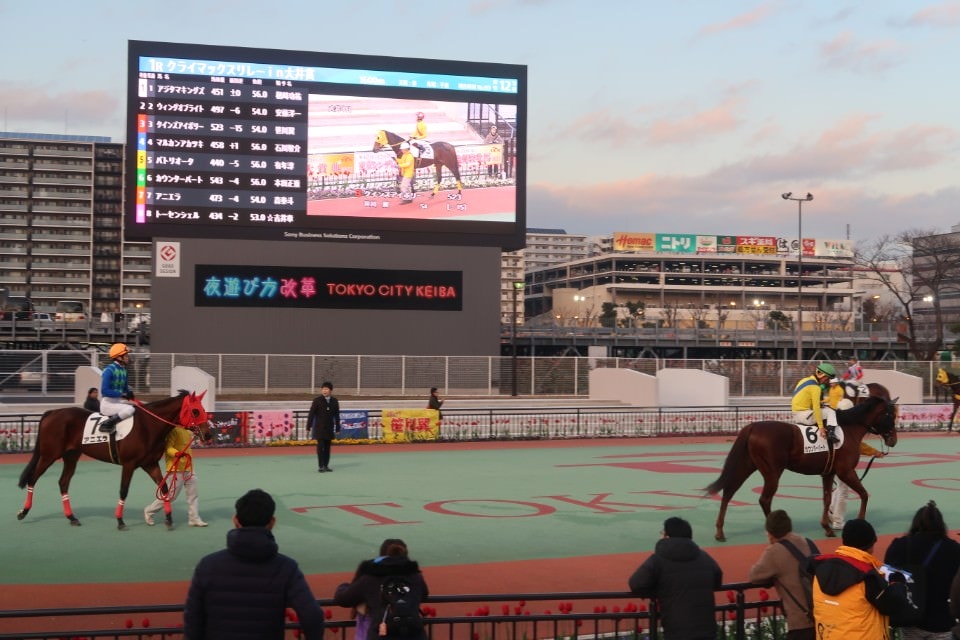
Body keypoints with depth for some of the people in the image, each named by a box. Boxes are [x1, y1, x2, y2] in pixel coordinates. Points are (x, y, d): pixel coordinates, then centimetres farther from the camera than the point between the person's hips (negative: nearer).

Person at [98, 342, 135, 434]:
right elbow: (104, 391, -22)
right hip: (108, 403, -9)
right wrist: (122, 394, -23)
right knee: (130, 409, -30)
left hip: (119, 401, 9)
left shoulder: (123, 370, 9)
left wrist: (129, 393, -4)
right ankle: (107, 424, -18)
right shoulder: (109, 370, -15)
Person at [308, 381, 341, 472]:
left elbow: (337, 416, 8)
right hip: (319, 428, -3)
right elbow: (311, 414, -5)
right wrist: (309, 426, -8)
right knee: (320, 447, -4)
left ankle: (326, 465, 14)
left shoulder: (334, 401, 3)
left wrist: (337, 428, 8)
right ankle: (321, 466, -1)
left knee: (327, 447, 6)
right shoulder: (317, 400, -6)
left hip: (330, 428, 3)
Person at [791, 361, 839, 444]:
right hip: (804, 415, -9)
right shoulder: (815, 387, -16)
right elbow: (816, 407, -19)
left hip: (795, 415, 9)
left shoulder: (805, 380, 12)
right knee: (830, 412, -1)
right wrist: (821, 426, -17)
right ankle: (831, 434, -12)